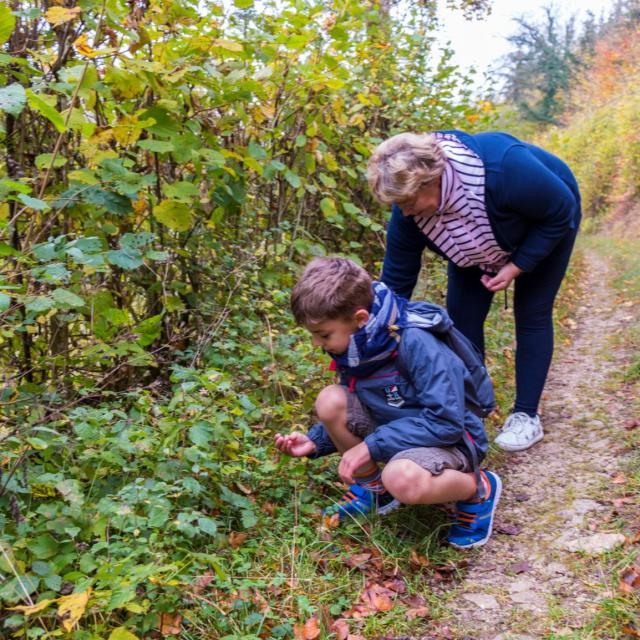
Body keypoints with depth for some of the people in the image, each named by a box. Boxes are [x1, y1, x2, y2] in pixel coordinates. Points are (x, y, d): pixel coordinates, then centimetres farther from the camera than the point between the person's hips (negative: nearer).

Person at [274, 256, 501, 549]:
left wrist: (372, 445, -26)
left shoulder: (415, 343, -29)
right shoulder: (353, 346, -5)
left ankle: (478, 488, -6)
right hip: (395, 429, 7)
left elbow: (446, 422, -29)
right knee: (330, 400, -17)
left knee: (402, 478, -39)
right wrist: (315, 442, -7)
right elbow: (346, 413, 10)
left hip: (449, 439, -7)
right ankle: (372, 488, 5)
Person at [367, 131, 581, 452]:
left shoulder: (503, 167, -45)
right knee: (462, 314, -4)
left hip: (549, 224, -4)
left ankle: (526, 416, 5)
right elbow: (396, 279, -21)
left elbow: (561, 211, -27)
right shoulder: (407, 212, -30)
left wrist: (516, 267, -28)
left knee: (532, 314, -6)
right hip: (481, 242, 4)